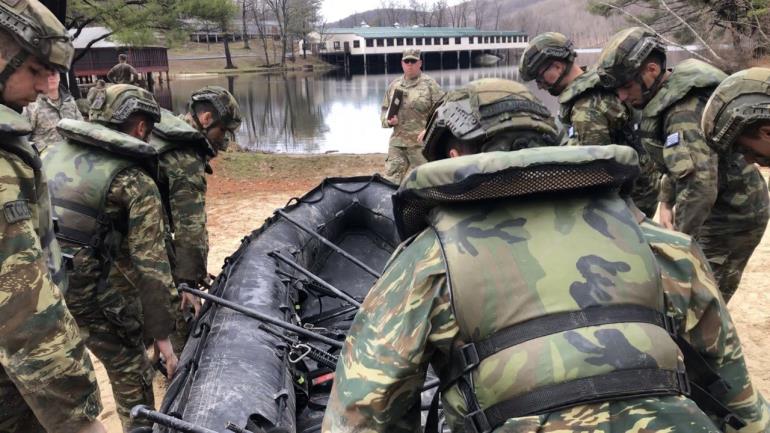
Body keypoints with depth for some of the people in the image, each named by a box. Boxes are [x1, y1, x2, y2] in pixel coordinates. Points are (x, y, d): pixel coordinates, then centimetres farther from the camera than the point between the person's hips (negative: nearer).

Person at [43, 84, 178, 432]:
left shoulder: (52, 154, 8)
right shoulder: (136, 184, -10)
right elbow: (151, 266, -14)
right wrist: (161, 335, -9)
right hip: (90, 291, -6)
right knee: (130, 371, 14)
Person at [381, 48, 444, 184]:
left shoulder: (429, 84, -2)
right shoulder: (393, 85, 13)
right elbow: (385, 109, 21)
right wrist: (388, 121, -1)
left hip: (421, 143, -4)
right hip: (397, 142, 5)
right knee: (391, 178, 4)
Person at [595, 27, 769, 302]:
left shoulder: (685, 111, -27)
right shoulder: (671, 96, 4)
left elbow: (700, 186, -37)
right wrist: (666, 202, 8)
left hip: (729, 217, -9)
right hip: (731, 207, 9)